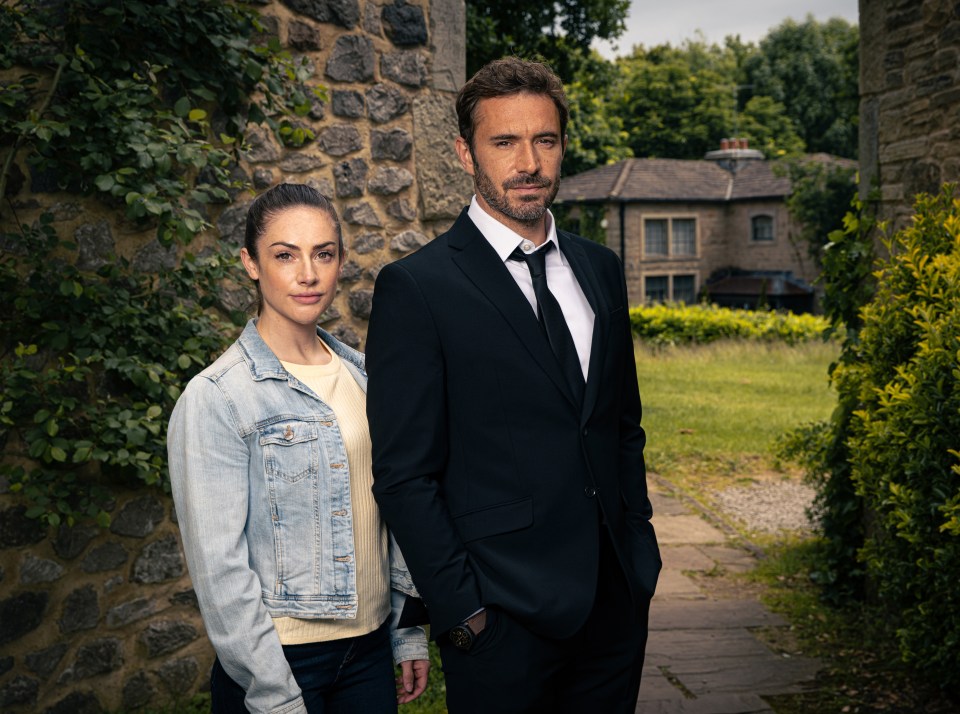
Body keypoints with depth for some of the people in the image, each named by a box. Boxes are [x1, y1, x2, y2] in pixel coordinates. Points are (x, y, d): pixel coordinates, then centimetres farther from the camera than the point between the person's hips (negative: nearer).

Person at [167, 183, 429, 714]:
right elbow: (219, 567, -15)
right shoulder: (215, 400, -14)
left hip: (370, 646, 6)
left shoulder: (360, 373, 4)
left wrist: (409, 633, 10)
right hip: (280, 659, -5)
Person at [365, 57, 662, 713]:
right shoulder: (416, 287, -10)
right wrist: (461, 610, -12)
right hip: (503, 617, -5)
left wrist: (639, 542, 10)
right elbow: (404, 476, -11)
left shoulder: (600, 269, 9)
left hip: (617, 598, 6)